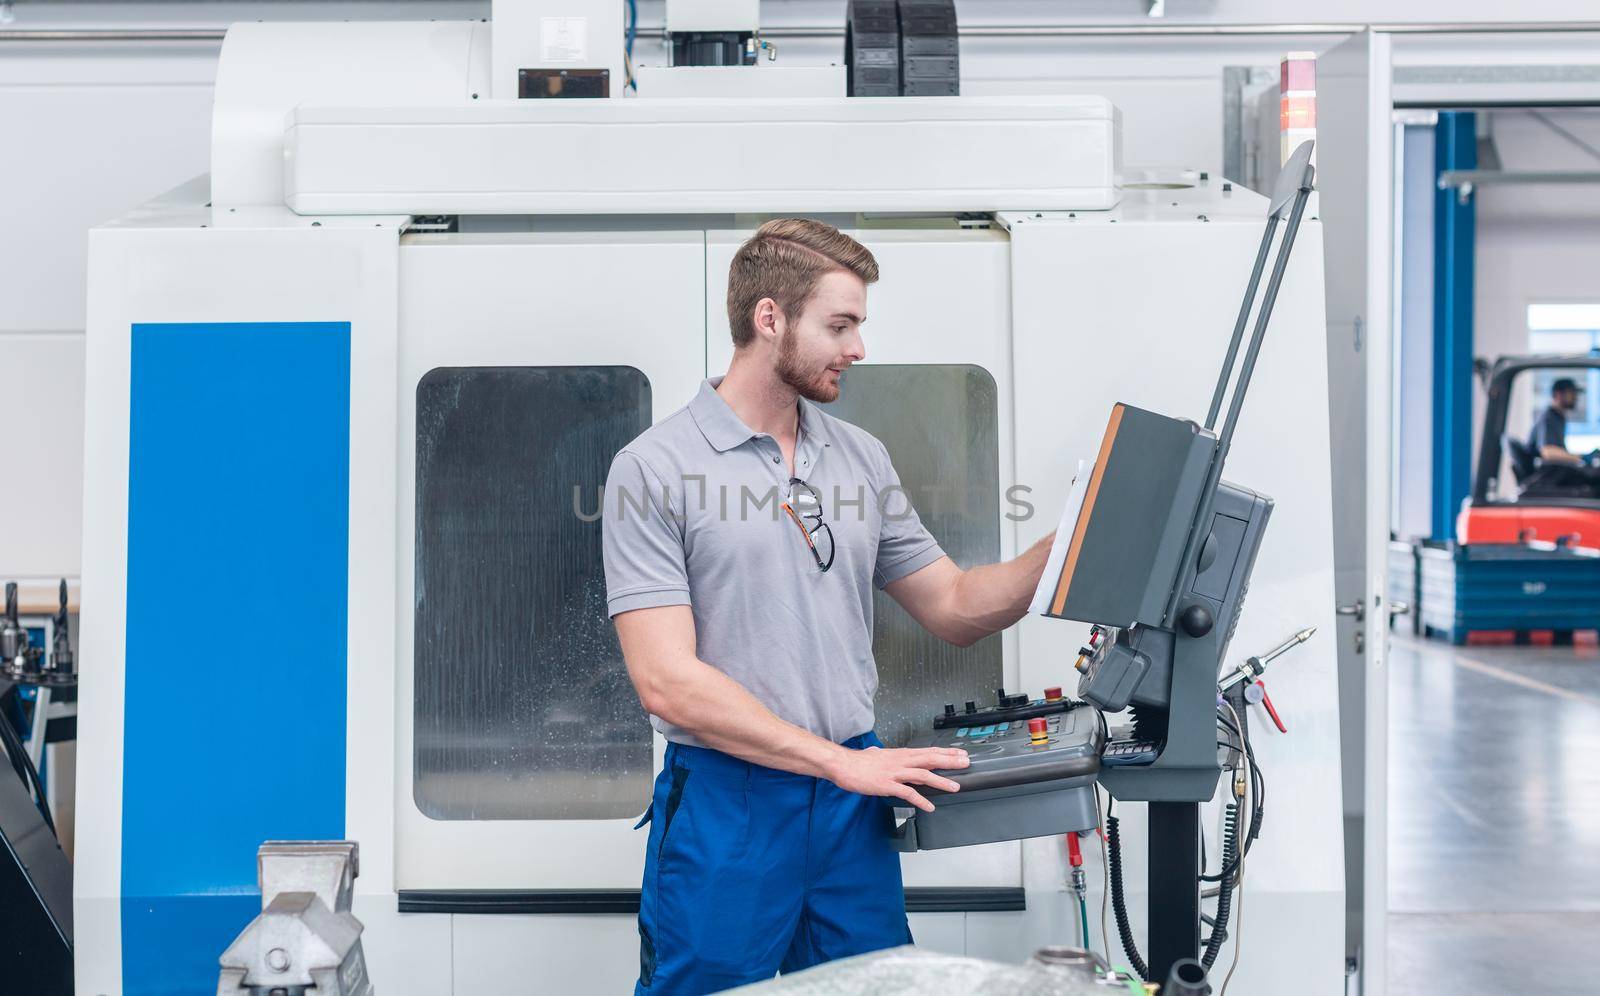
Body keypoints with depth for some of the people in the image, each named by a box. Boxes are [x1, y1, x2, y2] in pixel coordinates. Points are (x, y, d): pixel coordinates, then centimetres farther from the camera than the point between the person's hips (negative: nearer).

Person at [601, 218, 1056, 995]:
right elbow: (667, 683, -16)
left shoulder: (861, 457, 9)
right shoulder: (653, 469, -8)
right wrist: (841, 762, -19)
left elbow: (955, 608, 15)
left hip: (854, 806, 5)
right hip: (727, 807, -5)